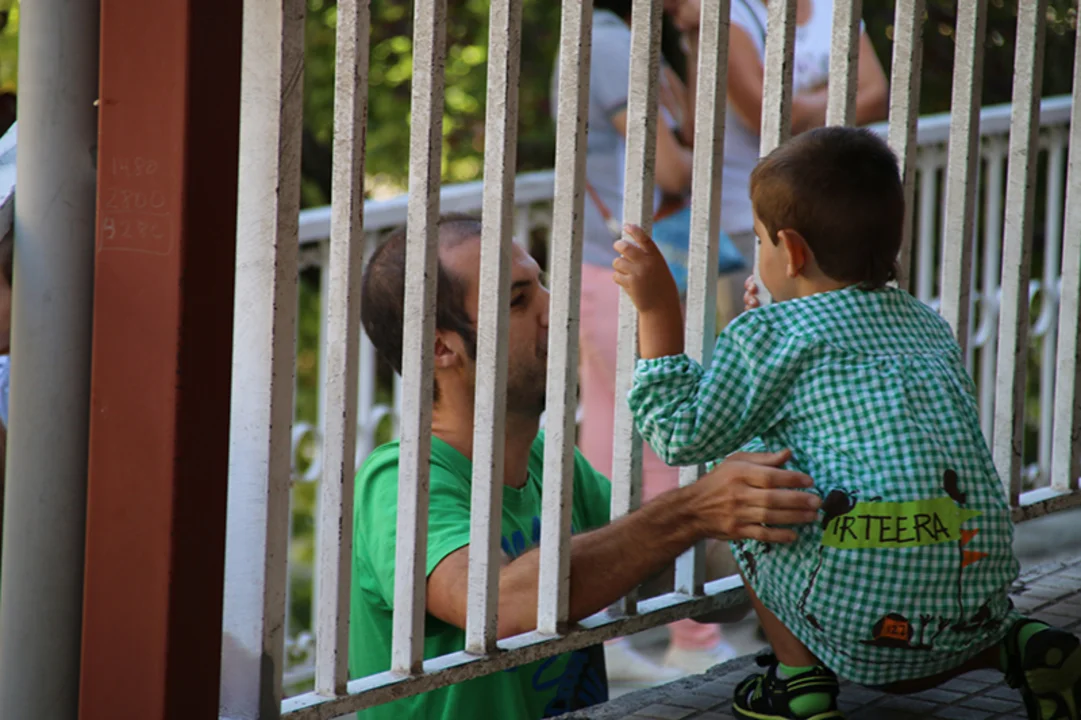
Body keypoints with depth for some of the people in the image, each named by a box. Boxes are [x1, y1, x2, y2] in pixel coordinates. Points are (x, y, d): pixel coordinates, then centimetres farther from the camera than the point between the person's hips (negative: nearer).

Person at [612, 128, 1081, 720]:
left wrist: (657, 313, 12)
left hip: (859, 617, -6)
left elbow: (683, 436, 6)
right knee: (889, 665, 37)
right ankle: (1015, 647, 10)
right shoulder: (931, 328, 21)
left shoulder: (772, 333, 1)